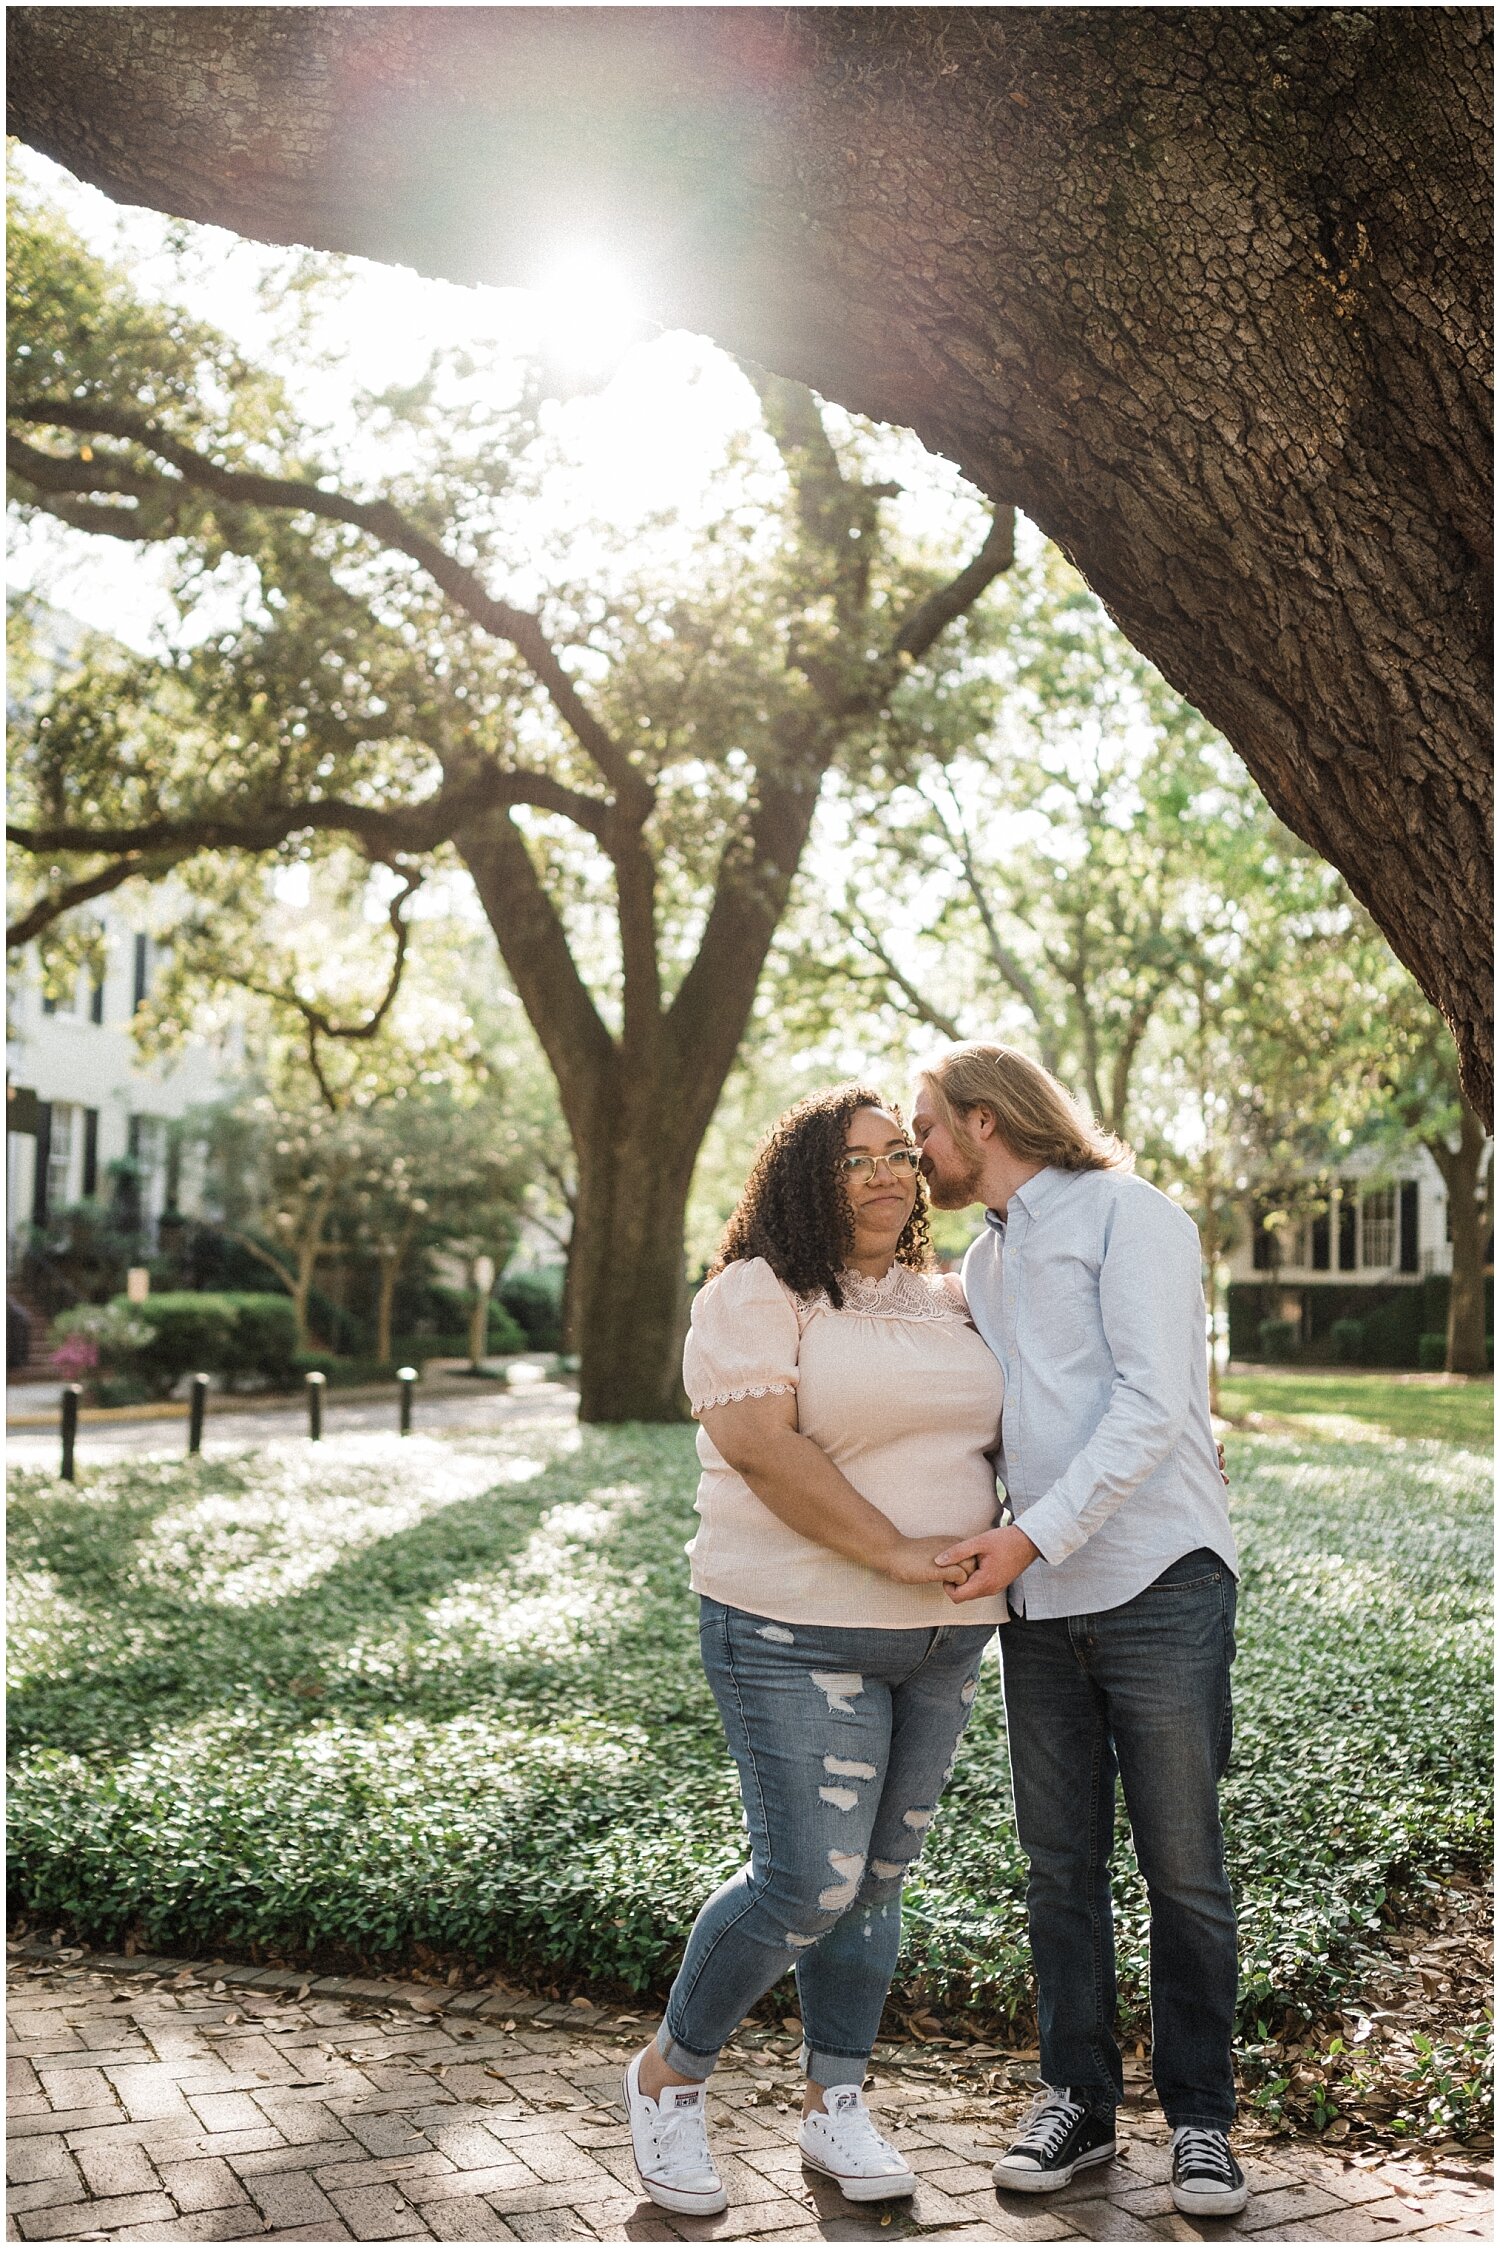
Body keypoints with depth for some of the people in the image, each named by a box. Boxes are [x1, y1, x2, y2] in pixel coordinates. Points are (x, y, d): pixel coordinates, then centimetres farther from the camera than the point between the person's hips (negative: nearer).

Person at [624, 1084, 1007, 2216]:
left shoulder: (948, 1305, 12)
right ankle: (672, 2073, 15)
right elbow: (759, 1445, -22)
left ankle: (834, 2103, 26)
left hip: (939, 1638, 6)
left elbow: (995, 1431, 25)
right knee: (808, 1882, -8)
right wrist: (896, 1552, -24)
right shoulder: (757, 1297, -10)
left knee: (875, 1876, 11)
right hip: (799, 1635, -6)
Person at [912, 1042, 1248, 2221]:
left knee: (1184, 1866, 2)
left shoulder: (1129, 1216, -6)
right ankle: (1079, 2100, 23)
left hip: (1160, 1586, -7)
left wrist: (1033, 1536, -21)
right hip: (1040, 1602, 7)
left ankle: (1201, 2118, 16)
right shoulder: (981, 1268, 18)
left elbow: (1153, 1409, -16)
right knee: (1061, 1863, 10)